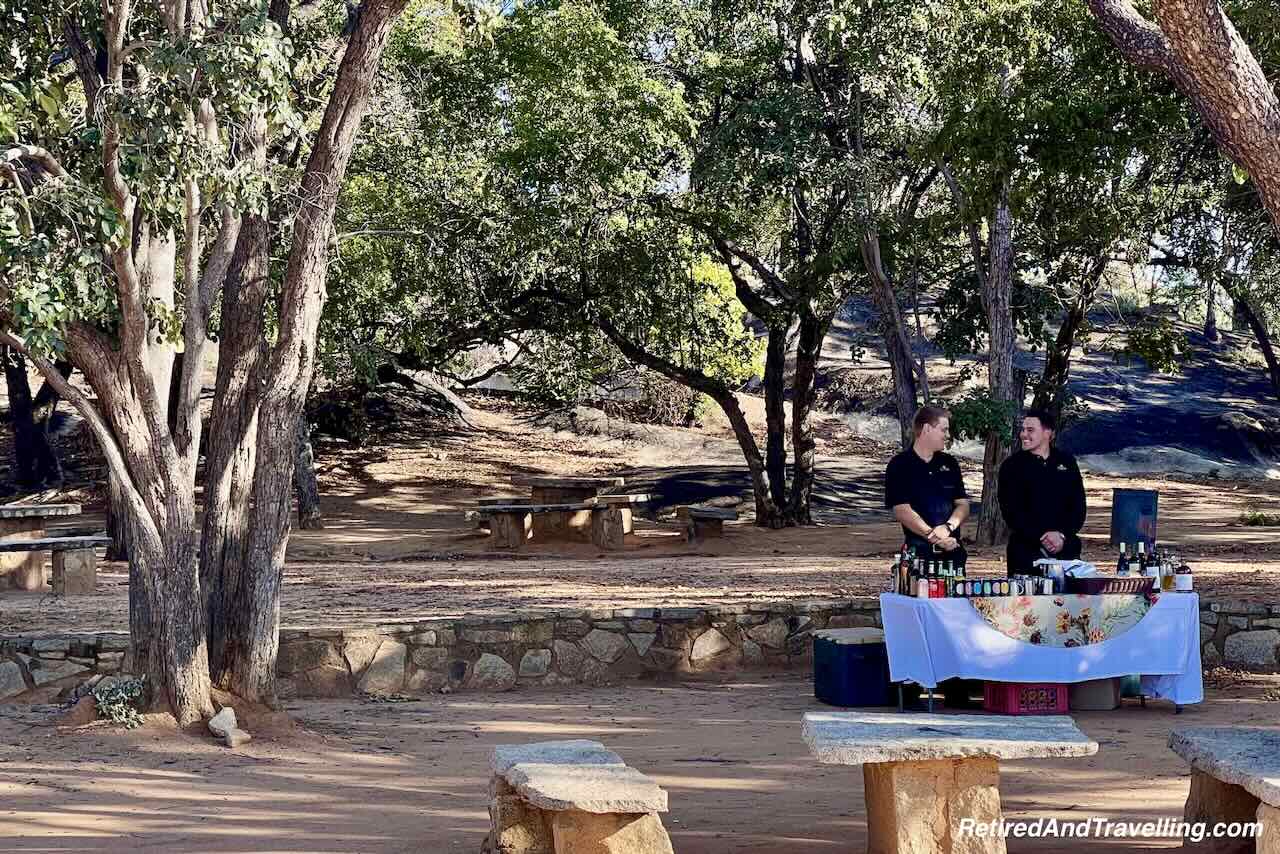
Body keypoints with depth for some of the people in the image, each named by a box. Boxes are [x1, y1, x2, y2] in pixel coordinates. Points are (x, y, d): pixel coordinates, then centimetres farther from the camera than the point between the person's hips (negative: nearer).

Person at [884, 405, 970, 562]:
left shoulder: (949, 463, 12)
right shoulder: (899, 466, -3)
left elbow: (963, 504, 8)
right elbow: (901, 511, -11)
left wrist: (948, 527, -13)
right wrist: (933, 536, -20)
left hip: (953, 550, 4)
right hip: (918, 551, -4)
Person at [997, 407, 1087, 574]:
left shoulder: (1067, 462, 10)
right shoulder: (1012, 466, 3)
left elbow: (1079, 506, 7)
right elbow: (1011, 511, -6)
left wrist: (1062, 536, -9)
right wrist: (1042, 537, -16)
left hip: (1065, 548, 2)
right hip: (1026, 550, -2)